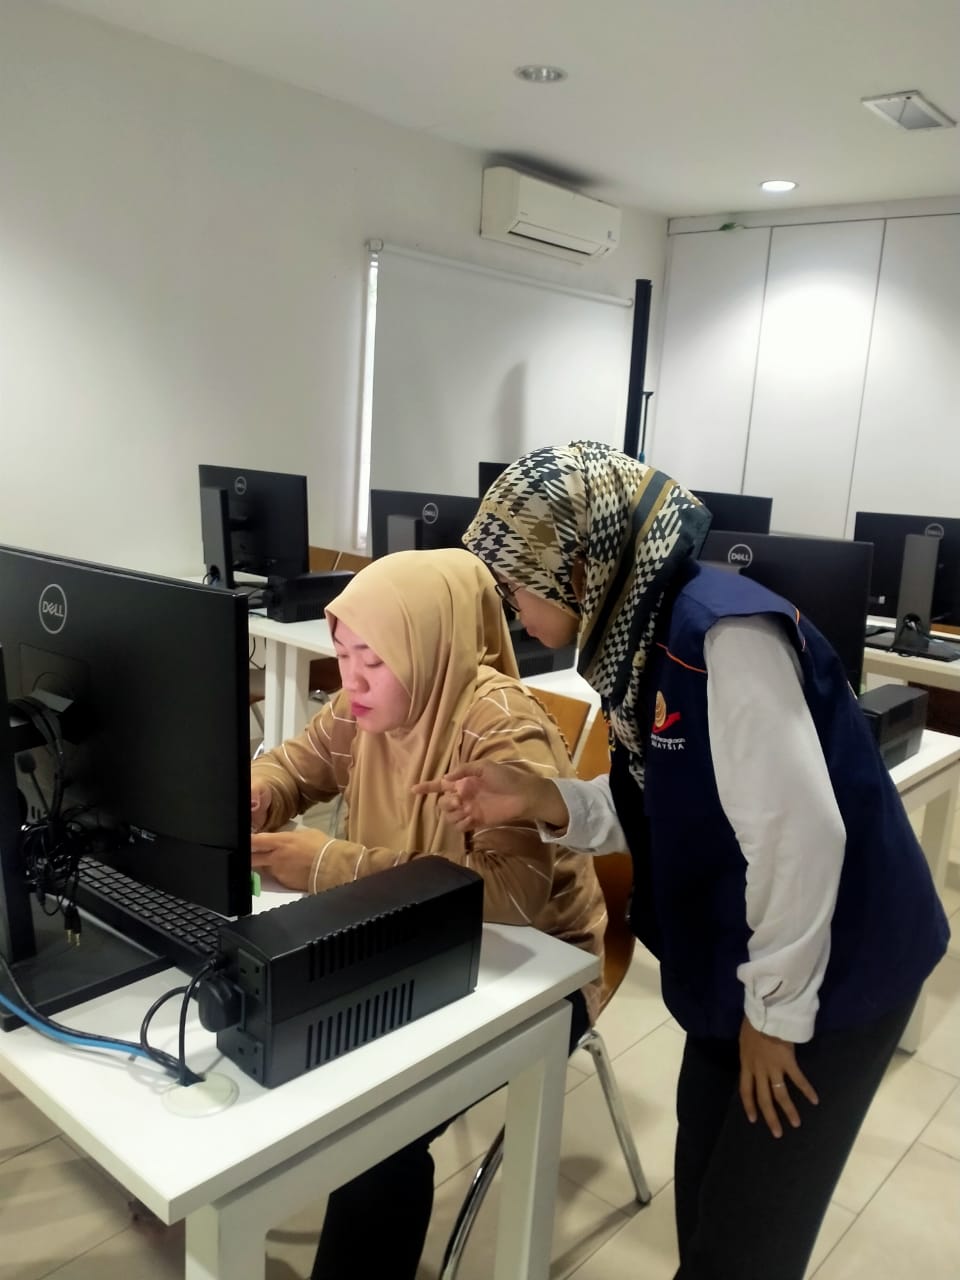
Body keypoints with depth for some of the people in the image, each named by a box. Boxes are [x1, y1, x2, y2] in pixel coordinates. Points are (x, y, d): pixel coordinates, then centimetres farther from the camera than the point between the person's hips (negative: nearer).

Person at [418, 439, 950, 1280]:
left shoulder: (722, 630, -28)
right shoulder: (646, 631, 0)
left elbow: (797, 833, -28)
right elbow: (665, 812, 5)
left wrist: (776, 1010, -17)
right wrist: (538, 800, -9)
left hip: (829, 972, -8)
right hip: (750, 963, 8)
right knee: (704, 1197, 24)